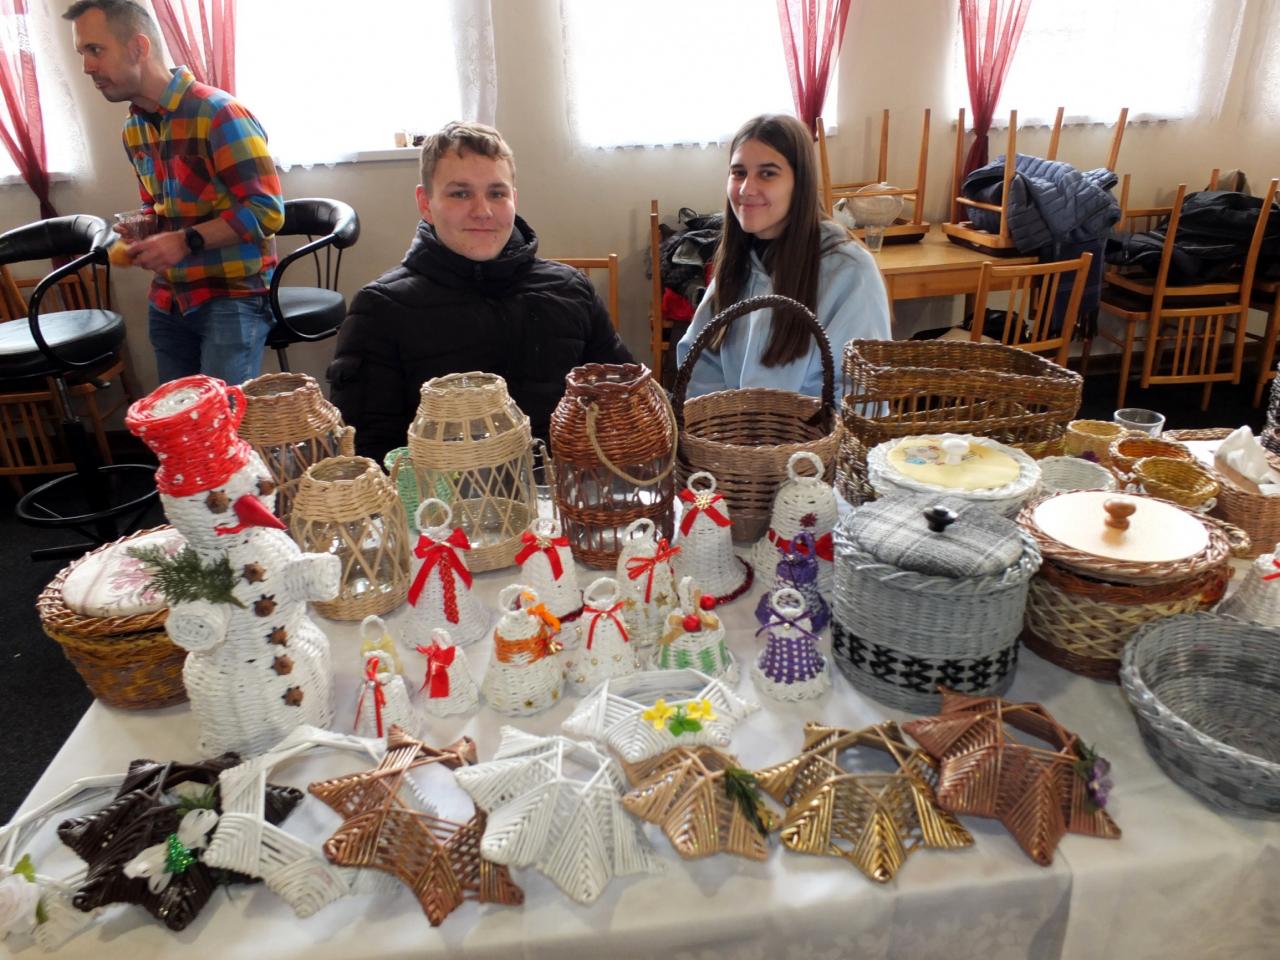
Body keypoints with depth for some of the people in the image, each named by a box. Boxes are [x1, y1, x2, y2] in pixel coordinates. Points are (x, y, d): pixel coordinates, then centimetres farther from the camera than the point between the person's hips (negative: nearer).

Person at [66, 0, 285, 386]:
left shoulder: (218, 113, -15)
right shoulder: (133, 130, 11)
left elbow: (267, 210, -18)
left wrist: (186, 241, -22)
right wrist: (141, 231, 2)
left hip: (232, 296, -7)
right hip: (168, 298, 7)